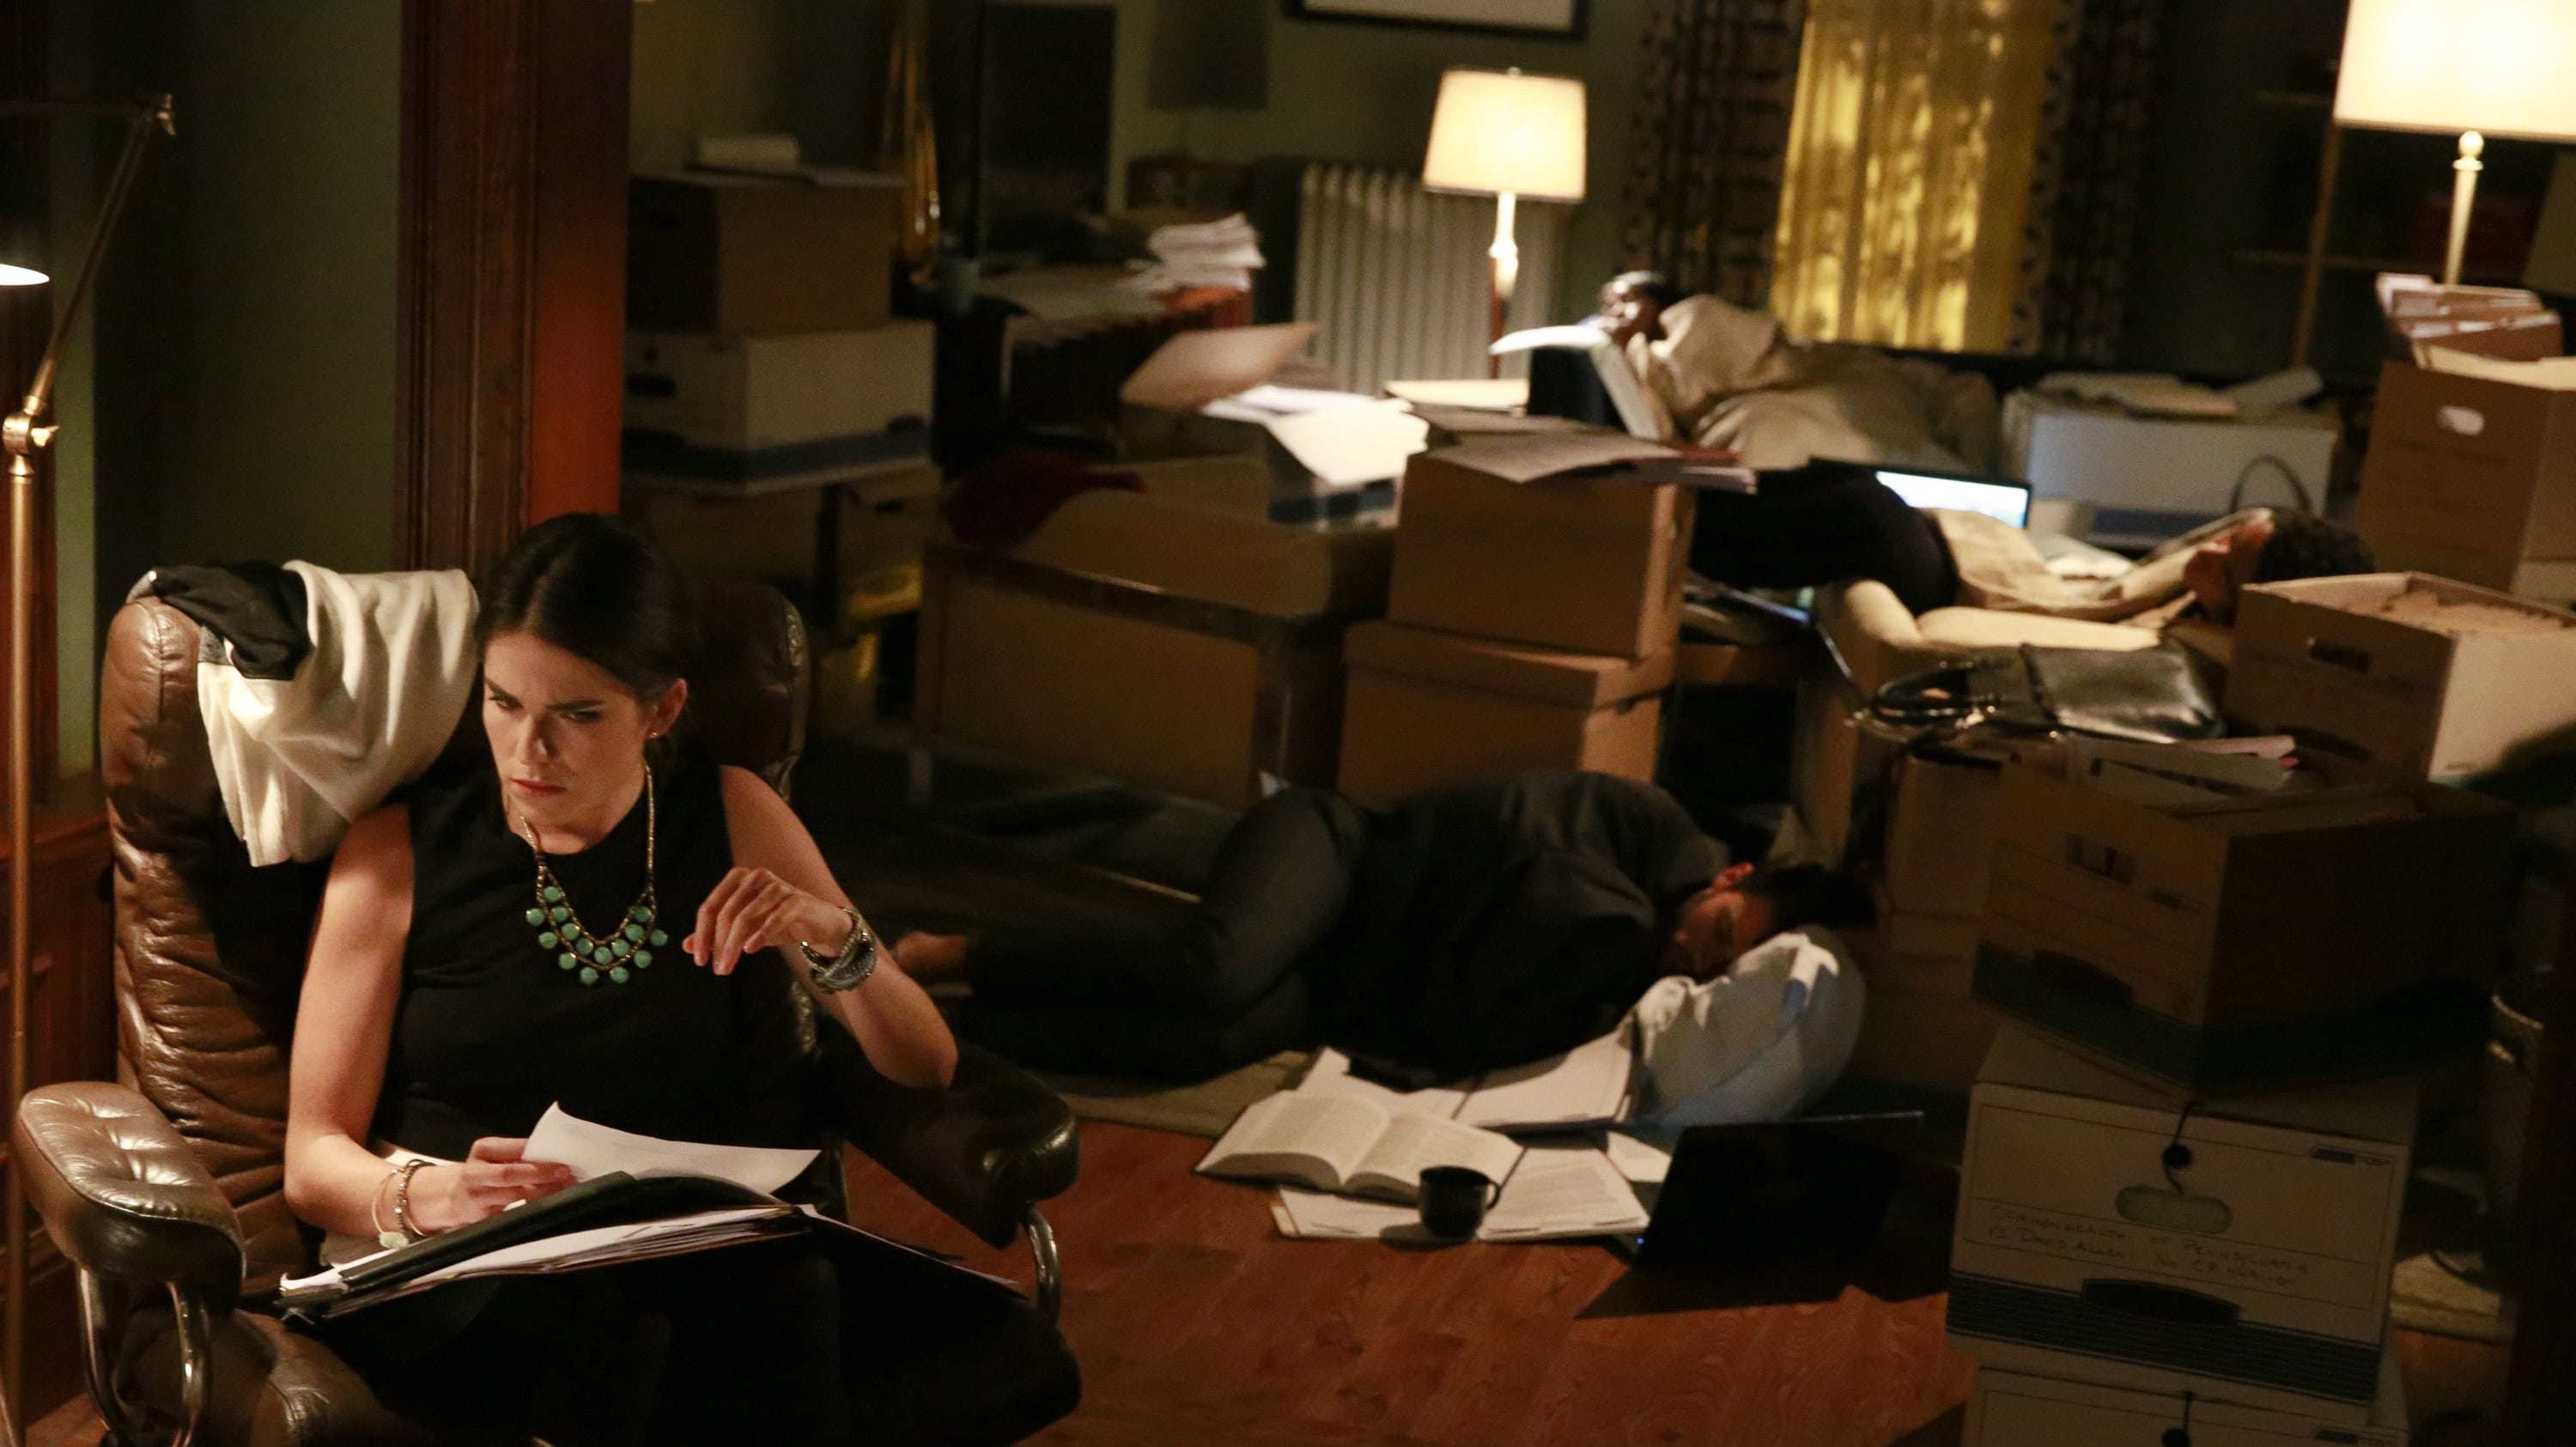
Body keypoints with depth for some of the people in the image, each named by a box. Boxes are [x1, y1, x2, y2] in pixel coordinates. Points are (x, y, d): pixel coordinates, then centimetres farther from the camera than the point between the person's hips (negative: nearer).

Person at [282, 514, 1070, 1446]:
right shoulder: (398, 854, 5)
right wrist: (429, 1193, -21)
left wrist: (831, 938, -10)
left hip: (722, 1267, 3)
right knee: (600, 1330, -40)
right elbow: (313, 1161, 2)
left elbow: (925, 1069, 11)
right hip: (470, 1280, -2)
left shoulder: (736, 820, 10)